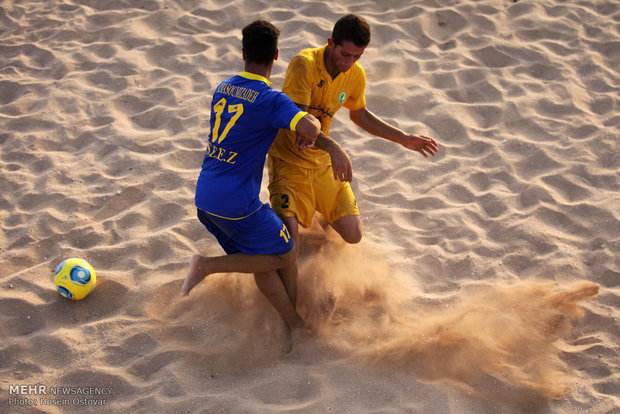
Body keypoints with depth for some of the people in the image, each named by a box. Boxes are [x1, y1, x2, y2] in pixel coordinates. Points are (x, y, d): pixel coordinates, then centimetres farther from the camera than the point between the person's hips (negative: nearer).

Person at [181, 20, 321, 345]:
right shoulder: (270, 99, -14)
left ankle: (295, 325, 22)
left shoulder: (222, 88, 9)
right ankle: (208, 265, -3)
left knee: (261, 261, 16)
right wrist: (309, 133, -7)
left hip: (205, 196, 8)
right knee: (284, 255, 9)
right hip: (236, 203, -8)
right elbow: (309, 127, -30)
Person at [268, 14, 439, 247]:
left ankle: (319, 203, 29)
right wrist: (333, 147, -47)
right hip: (289, 160, -5)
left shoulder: (356, 75, -4)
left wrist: (404, 139, 14)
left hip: (322, 161, 5)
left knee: (353, 236, 0)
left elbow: (360, 115, 16)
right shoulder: (304, 64, -24)